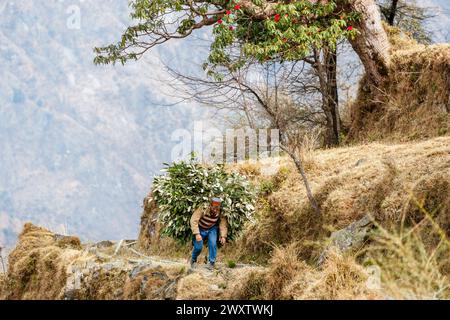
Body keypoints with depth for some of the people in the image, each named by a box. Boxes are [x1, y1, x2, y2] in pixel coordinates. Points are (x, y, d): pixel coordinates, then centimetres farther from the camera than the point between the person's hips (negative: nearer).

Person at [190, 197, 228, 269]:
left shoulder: (220, 213, -22)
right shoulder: (202, 209, -32)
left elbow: (223, 224, -15)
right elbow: (193, 221, -33)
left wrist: (223, 236, -28)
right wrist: (197, 234, -38)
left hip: (212, 229, 2)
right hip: (200, 229, -2)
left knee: (212, 243, -20)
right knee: (198, 246, -11)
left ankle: (212, 262, 0)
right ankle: (193, 259, 23)